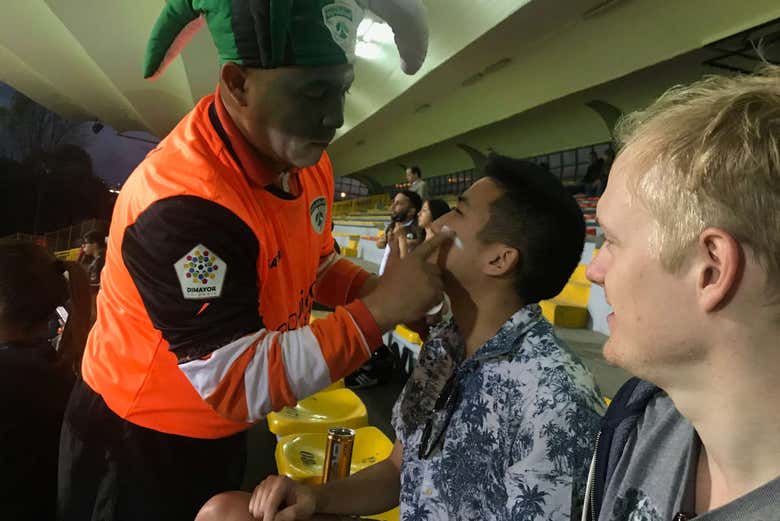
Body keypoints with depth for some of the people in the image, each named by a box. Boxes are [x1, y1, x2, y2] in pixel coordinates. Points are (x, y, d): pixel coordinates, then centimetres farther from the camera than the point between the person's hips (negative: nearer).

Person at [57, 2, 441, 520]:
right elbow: (238, 382, -33)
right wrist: (378, 312, -33)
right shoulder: (181, 204, -35)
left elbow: (316, 265, 6)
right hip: (140, 442, -7)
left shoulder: (308, 160, -8)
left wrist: (383, 290, -13)